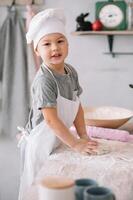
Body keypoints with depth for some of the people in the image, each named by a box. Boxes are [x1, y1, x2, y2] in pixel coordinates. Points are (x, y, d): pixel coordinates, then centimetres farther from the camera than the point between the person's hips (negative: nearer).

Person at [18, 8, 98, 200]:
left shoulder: (71, 72, -2)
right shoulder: (44, 80, -24)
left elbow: (77, 106, 5)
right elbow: (51, 120, -26)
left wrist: (84, 136, 0)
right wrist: (76, 144, -22)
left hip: (61, 141, 7)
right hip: (43, 143, -7)